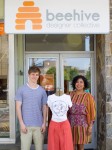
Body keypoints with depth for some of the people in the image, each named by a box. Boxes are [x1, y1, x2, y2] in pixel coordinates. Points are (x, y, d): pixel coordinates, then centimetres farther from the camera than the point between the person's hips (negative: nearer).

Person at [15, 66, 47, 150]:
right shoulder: (21, 89, 0)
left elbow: (44, 108, 9)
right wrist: (21, 123, -9)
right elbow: (18, 107, -2)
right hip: (26, 124, -2)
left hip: (39, 125, 2)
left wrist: (44, 123, 1)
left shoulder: (42, 91, 7)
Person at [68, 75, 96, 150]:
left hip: (82, 123, -2)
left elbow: (92, 112, -4)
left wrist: (90, 126, -8)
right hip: (71, 123, 2)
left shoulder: (88, 96, -3)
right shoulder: (71, 94, 5)